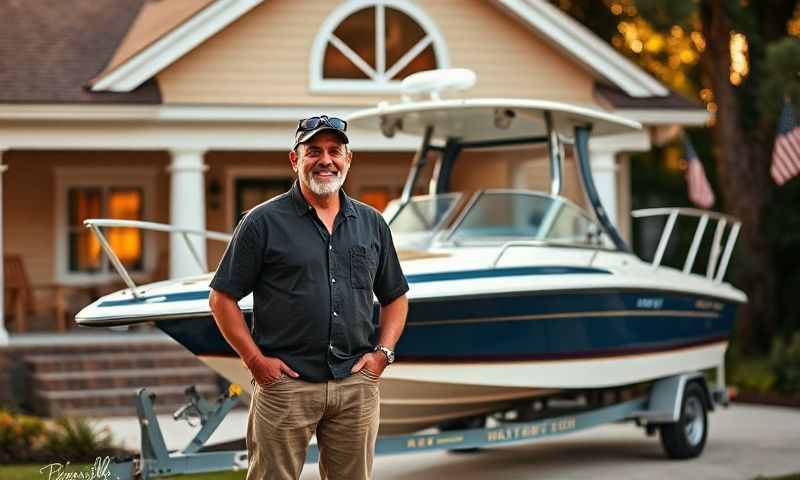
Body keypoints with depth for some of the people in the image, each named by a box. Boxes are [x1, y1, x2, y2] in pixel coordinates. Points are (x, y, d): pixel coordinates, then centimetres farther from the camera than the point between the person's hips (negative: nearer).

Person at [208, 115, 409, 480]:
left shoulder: (371, 223, 11)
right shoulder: (263, 222, -1)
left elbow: (395, 297, 19)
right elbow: (222, 298, 0)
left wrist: (383, 352, 4)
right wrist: (255, 360, -7)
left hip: (357, 383, 4)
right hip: (285, 382, -3)